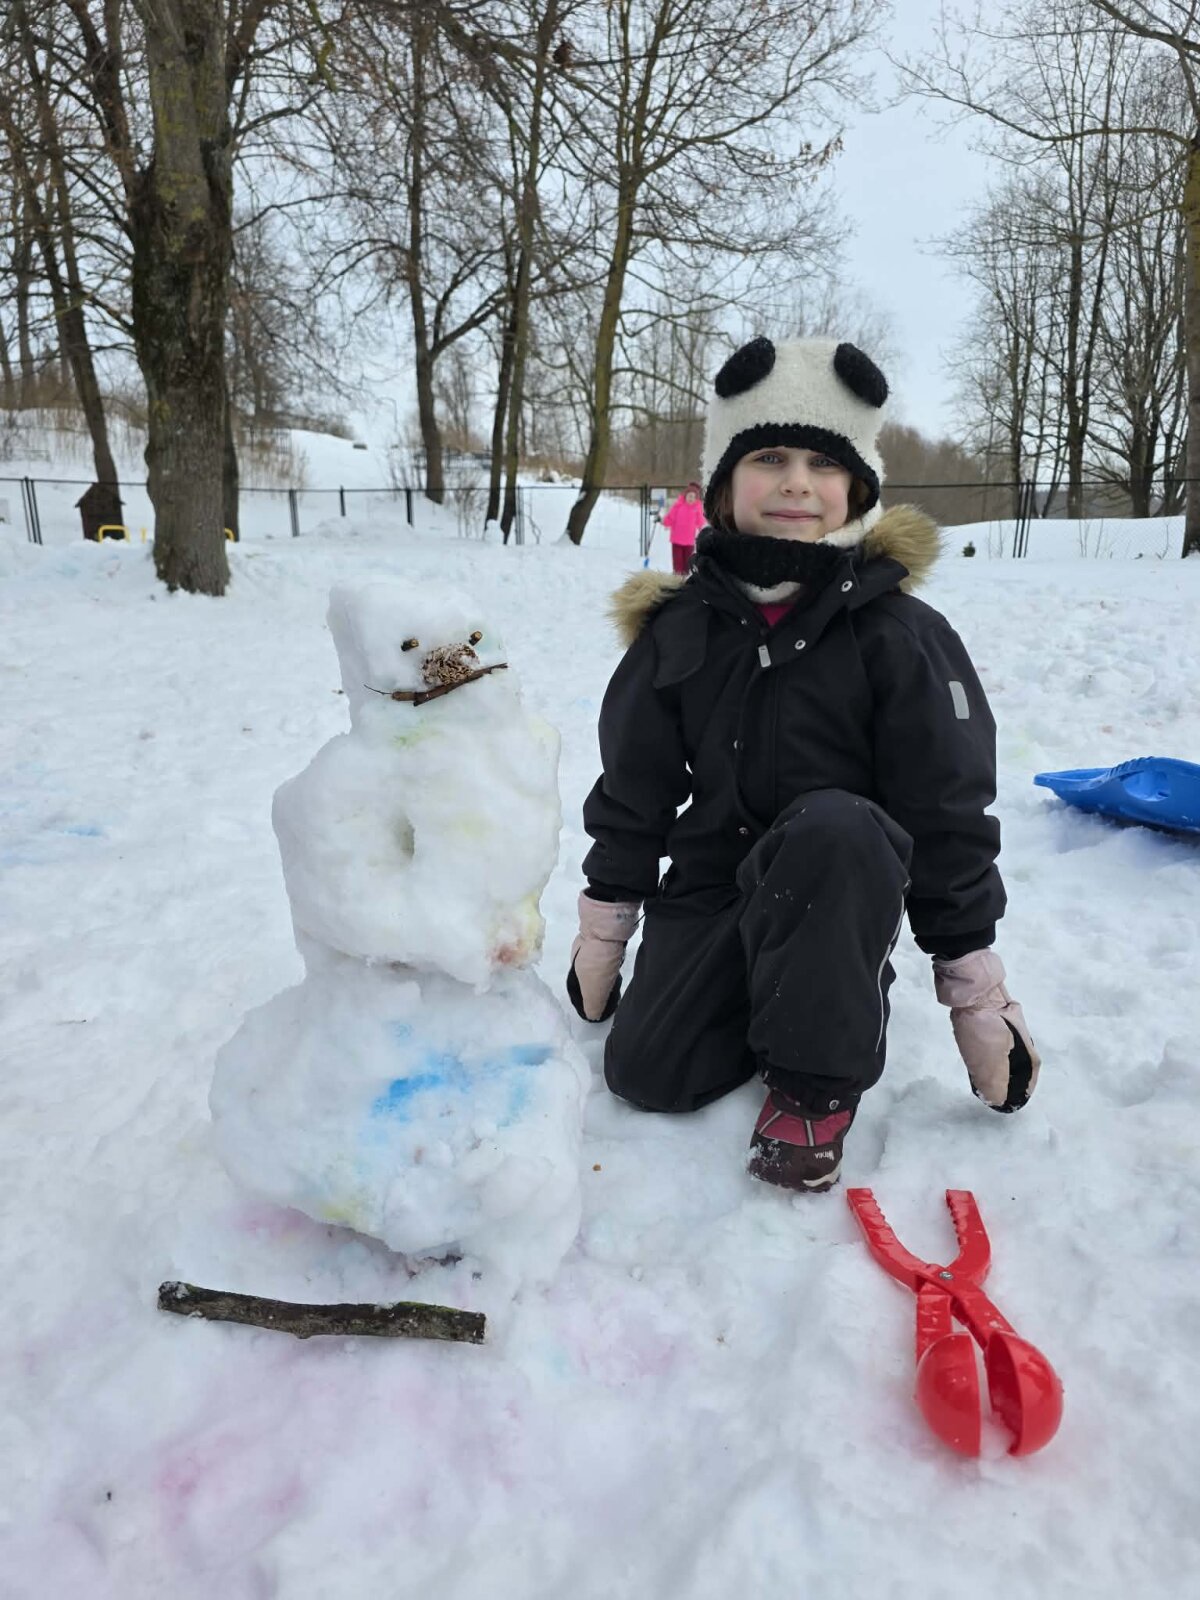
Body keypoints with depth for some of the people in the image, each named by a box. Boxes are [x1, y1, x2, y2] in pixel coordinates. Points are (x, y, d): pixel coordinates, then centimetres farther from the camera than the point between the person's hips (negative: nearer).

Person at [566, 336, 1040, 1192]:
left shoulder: (900, 636, -14)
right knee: (645, 1076, -12)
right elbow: (632, 792, 2)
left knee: (831, 825, -37)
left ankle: (818, 1080, -18)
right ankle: (770, 999, 17)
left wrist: (977, 995, -8)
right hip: (713, 880, 3)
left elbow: (950, 816, -10)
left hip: (845, 887, -2)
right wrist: (601, 938, 7)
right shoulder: (679, 628, -5)